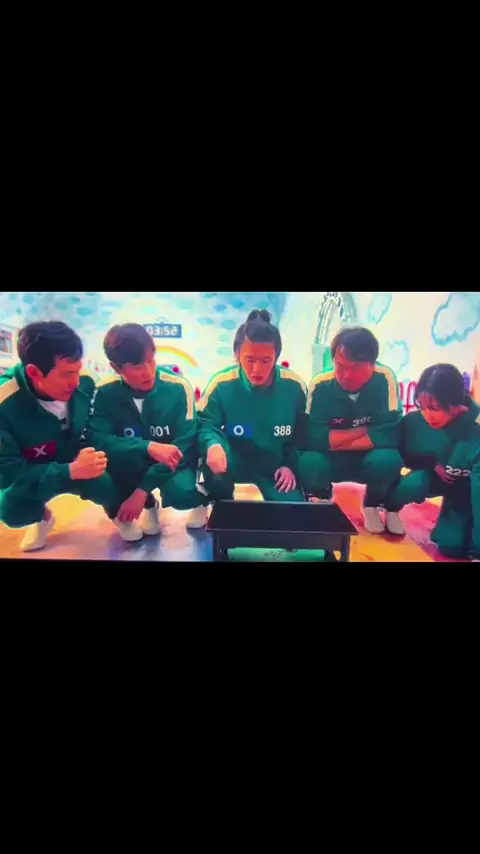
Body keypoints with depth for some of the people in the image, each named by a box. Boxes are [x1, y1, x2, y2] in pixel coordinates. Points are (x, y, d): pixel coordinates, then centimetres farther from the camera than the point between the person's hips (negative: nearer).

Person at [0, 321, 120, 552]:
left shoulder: (85, 384, -20)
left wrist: (91, 452, -25)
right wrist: (71, 471, -39)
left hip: (79, 464, 2)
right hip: (29, 478, -1)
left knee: (111, 486, -28)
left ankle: (116, 512, 12)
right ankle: (42, 517, 9)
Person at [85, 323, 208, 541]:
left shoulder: (178, 387, -20)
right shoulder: (106, 392, -16)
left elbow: (183, 447, -19)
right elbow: (96, 440, -26)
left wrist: (142, 491, -25)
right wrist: (148, 447, -41)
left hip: (172, 463, -2)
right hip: (132, 465, 3)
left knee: (181, 491, -35)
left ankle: (198, 498, 6)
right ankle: (149, 505, 0)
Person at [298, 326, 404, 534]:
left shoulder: (384, 379, -20)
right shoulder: (320, 384, -18)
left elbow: (390, 435, -24)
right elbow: (312, 437, -24)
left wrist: (335, 440, -21)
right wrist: (364, 430, -22)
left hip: (370, 459, 0)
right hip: (332, 461, 0)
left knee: (387, 459, -34)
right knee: (309, 462, -32)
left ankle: (372, 505, 2)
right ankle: (323, 503, 6)